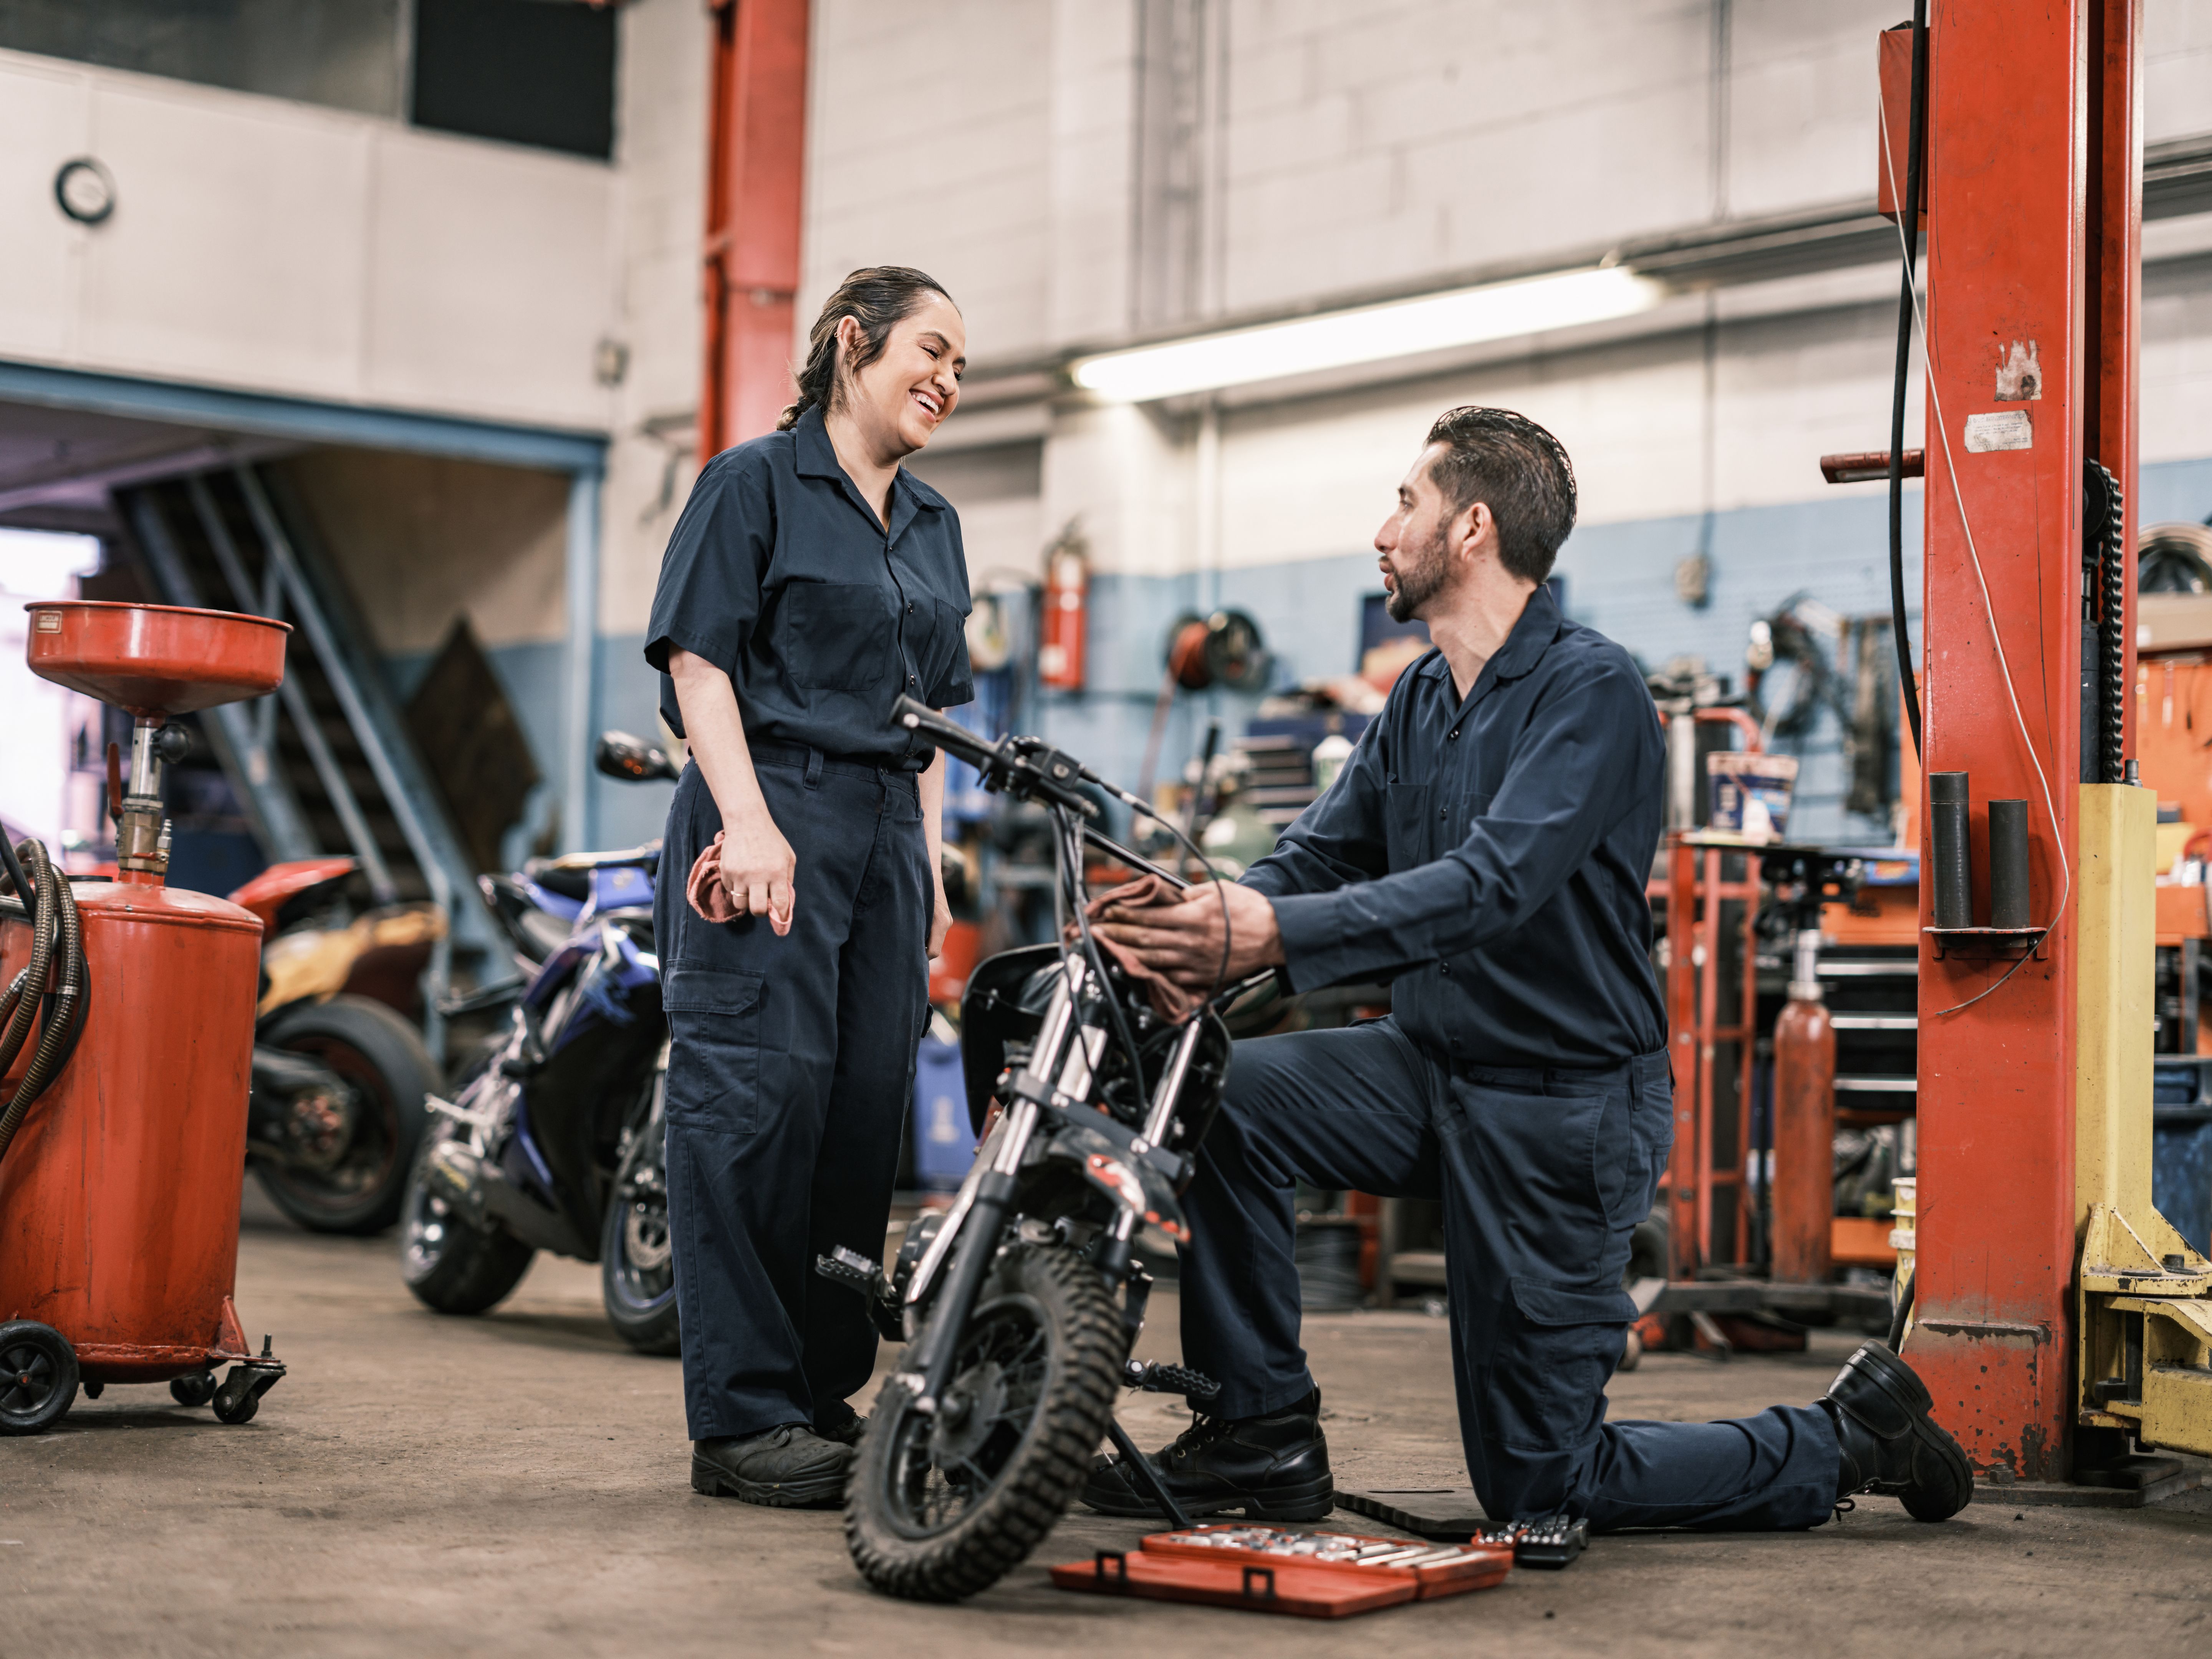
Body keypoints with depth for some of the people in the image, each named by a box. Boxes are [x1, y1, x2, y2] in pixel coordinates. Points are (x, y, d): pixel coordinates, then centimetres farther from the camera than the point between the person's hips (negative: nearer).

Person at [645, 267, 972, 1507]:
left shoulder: (934, 524, 22)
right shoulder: (757, 481, 1)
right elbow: (699, 659, -7)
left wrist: (931, 868, 16)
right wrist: (749, 820, -17)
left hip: (887, 836, 7)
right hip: (770, 822, -7)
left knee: (868, 1114, 3)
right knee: (756, 1103, -10)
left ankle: (826, 1393, 11)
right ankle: (744, 1415, -7)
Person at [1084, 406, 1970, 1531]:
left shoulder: (1591, 689, -18)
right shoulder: (1418, 702, 9)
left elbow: (1497, 883, -31)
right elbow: (1316, 854, 3)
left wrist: (1282, 933, -42)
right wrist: (1209, 916, -20)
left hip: (1566, 1103, -7)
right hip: (1436, 1069, 8)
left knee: (1538, 1488, -3)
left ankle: (1843, 1444, 17)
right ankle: (1262, 1433, -2)